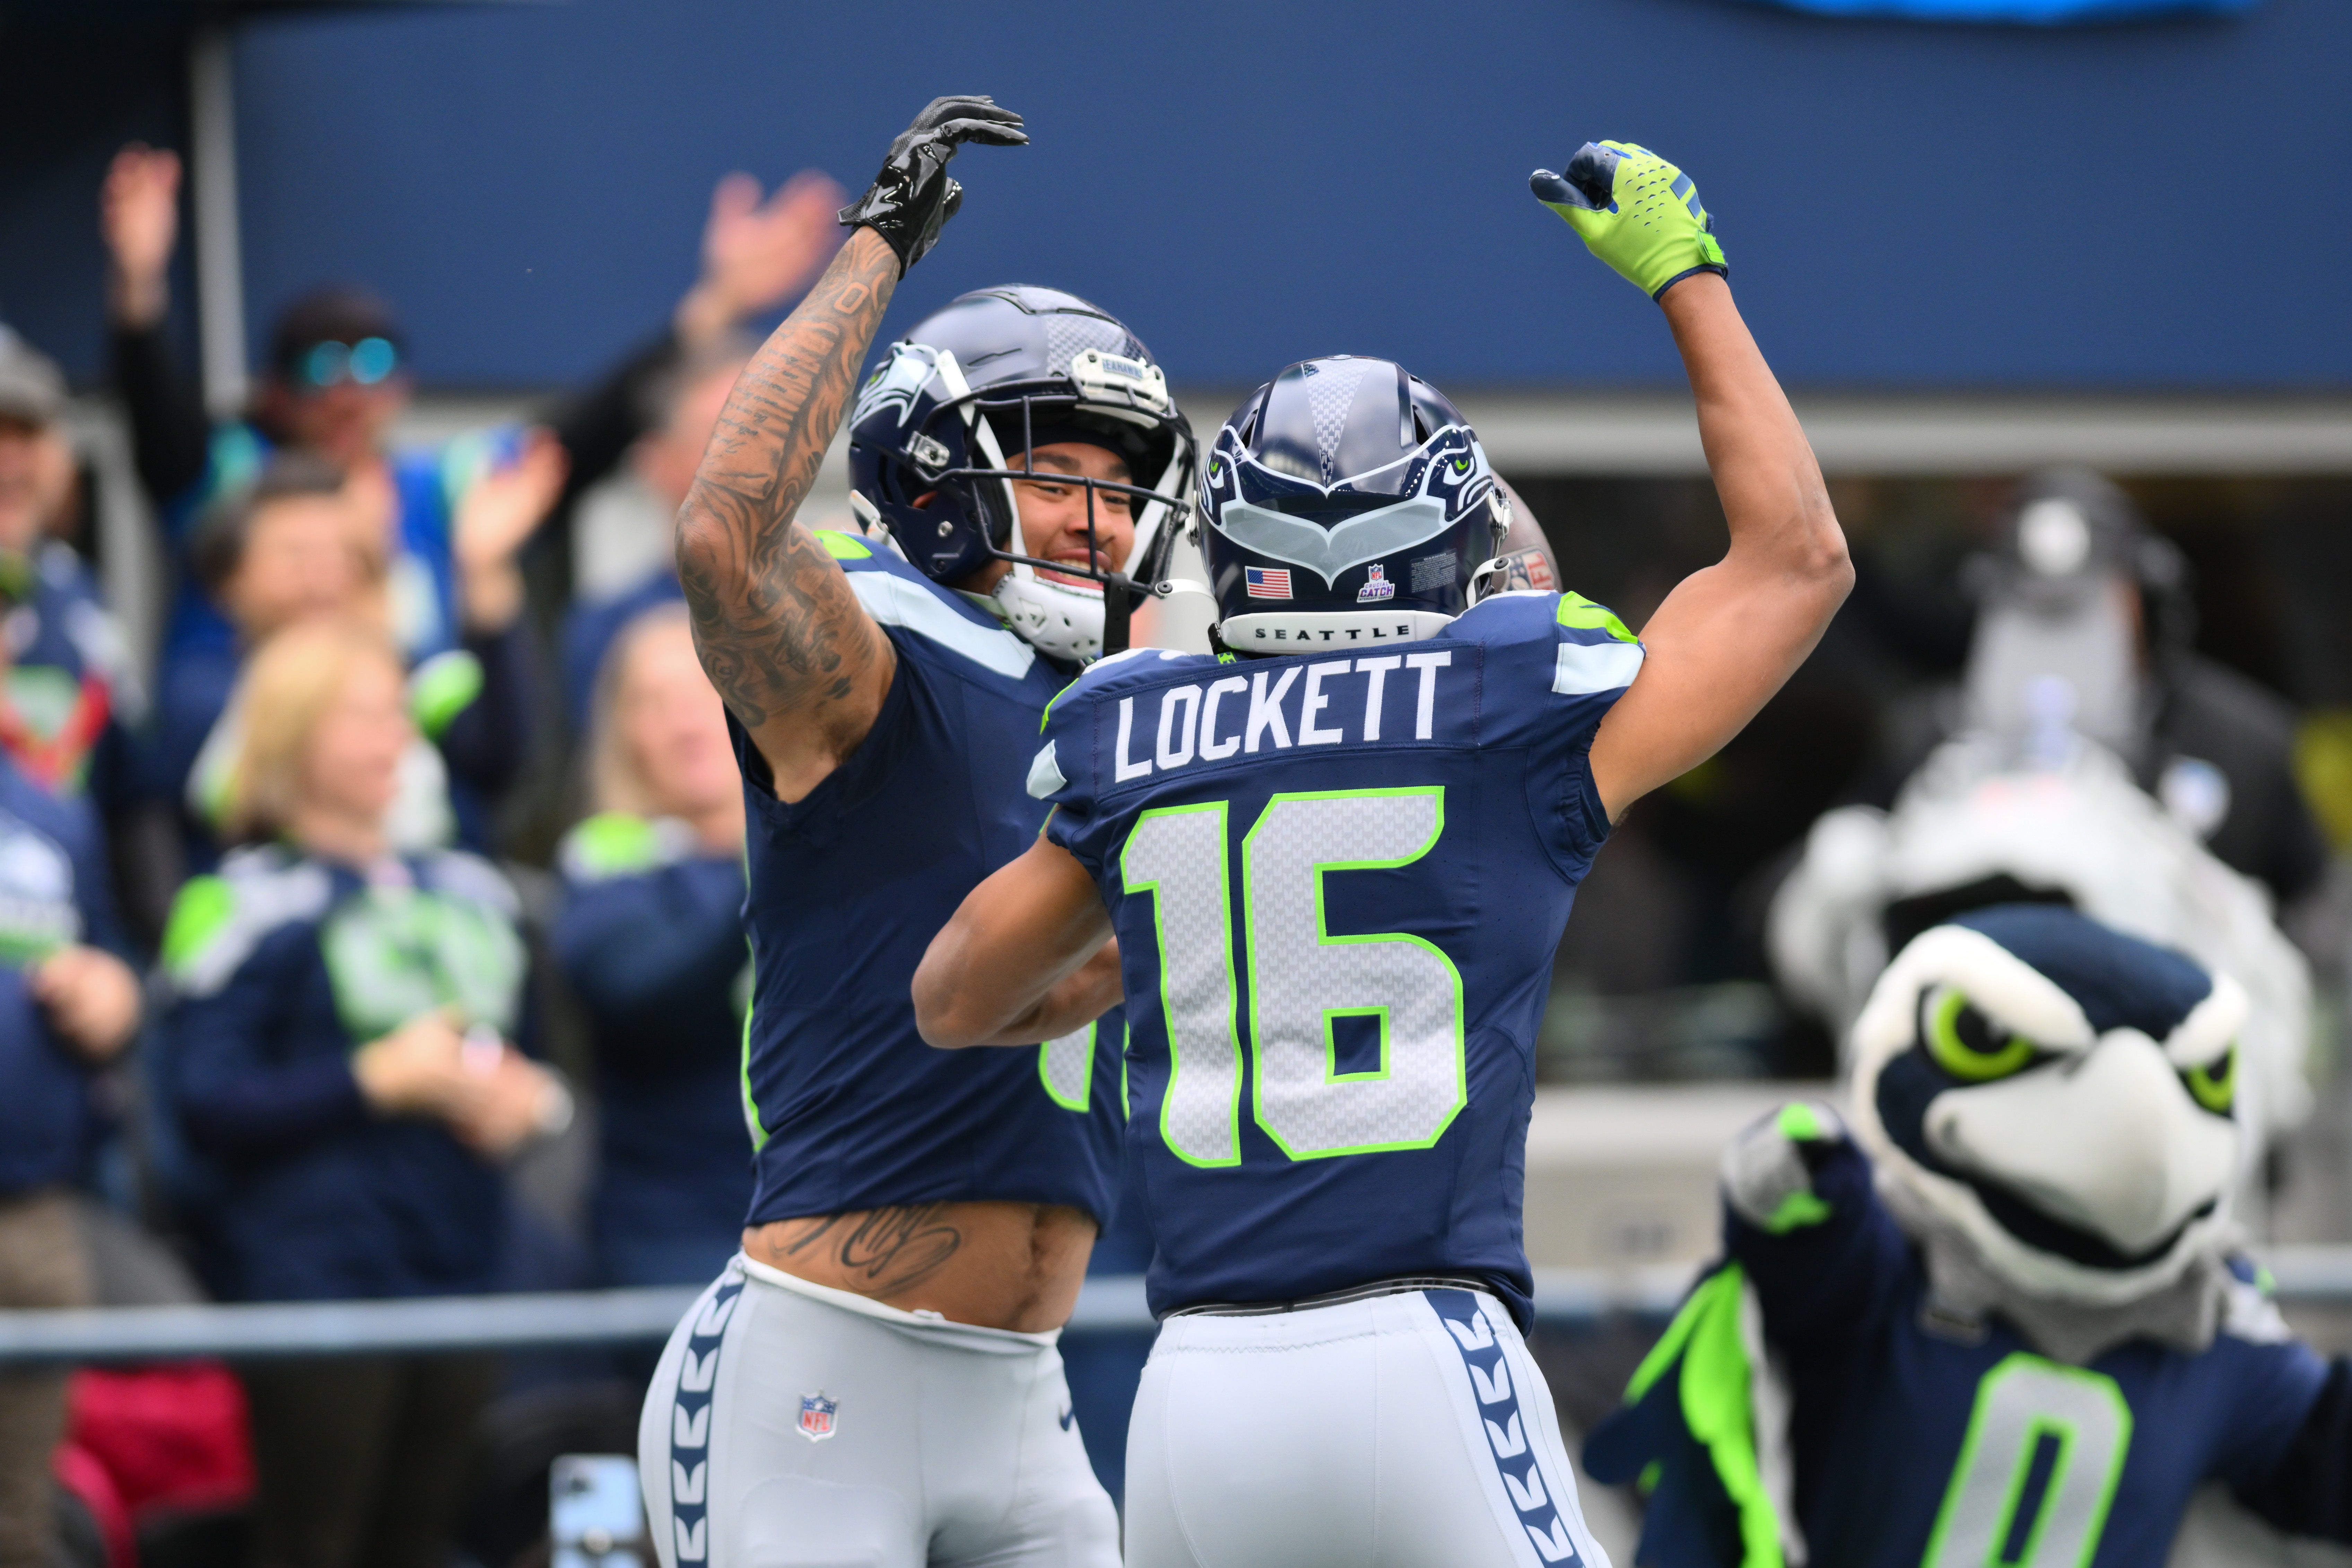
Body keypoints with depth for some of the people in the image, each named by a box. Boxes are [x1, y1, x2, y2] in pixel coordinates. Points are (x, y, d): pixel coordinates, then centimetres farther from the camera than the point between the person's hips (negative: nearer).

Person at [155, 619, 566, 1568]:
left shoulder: (470, 895, 17)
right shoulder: (251, 908, -5)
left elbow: (517, 1064, 28)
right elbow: (204, 1099, -14)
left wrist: (526, 1101, 3)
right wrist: (380, 1081, -17)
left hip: (454, 1276, 7)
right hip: (312, 1274, -7)